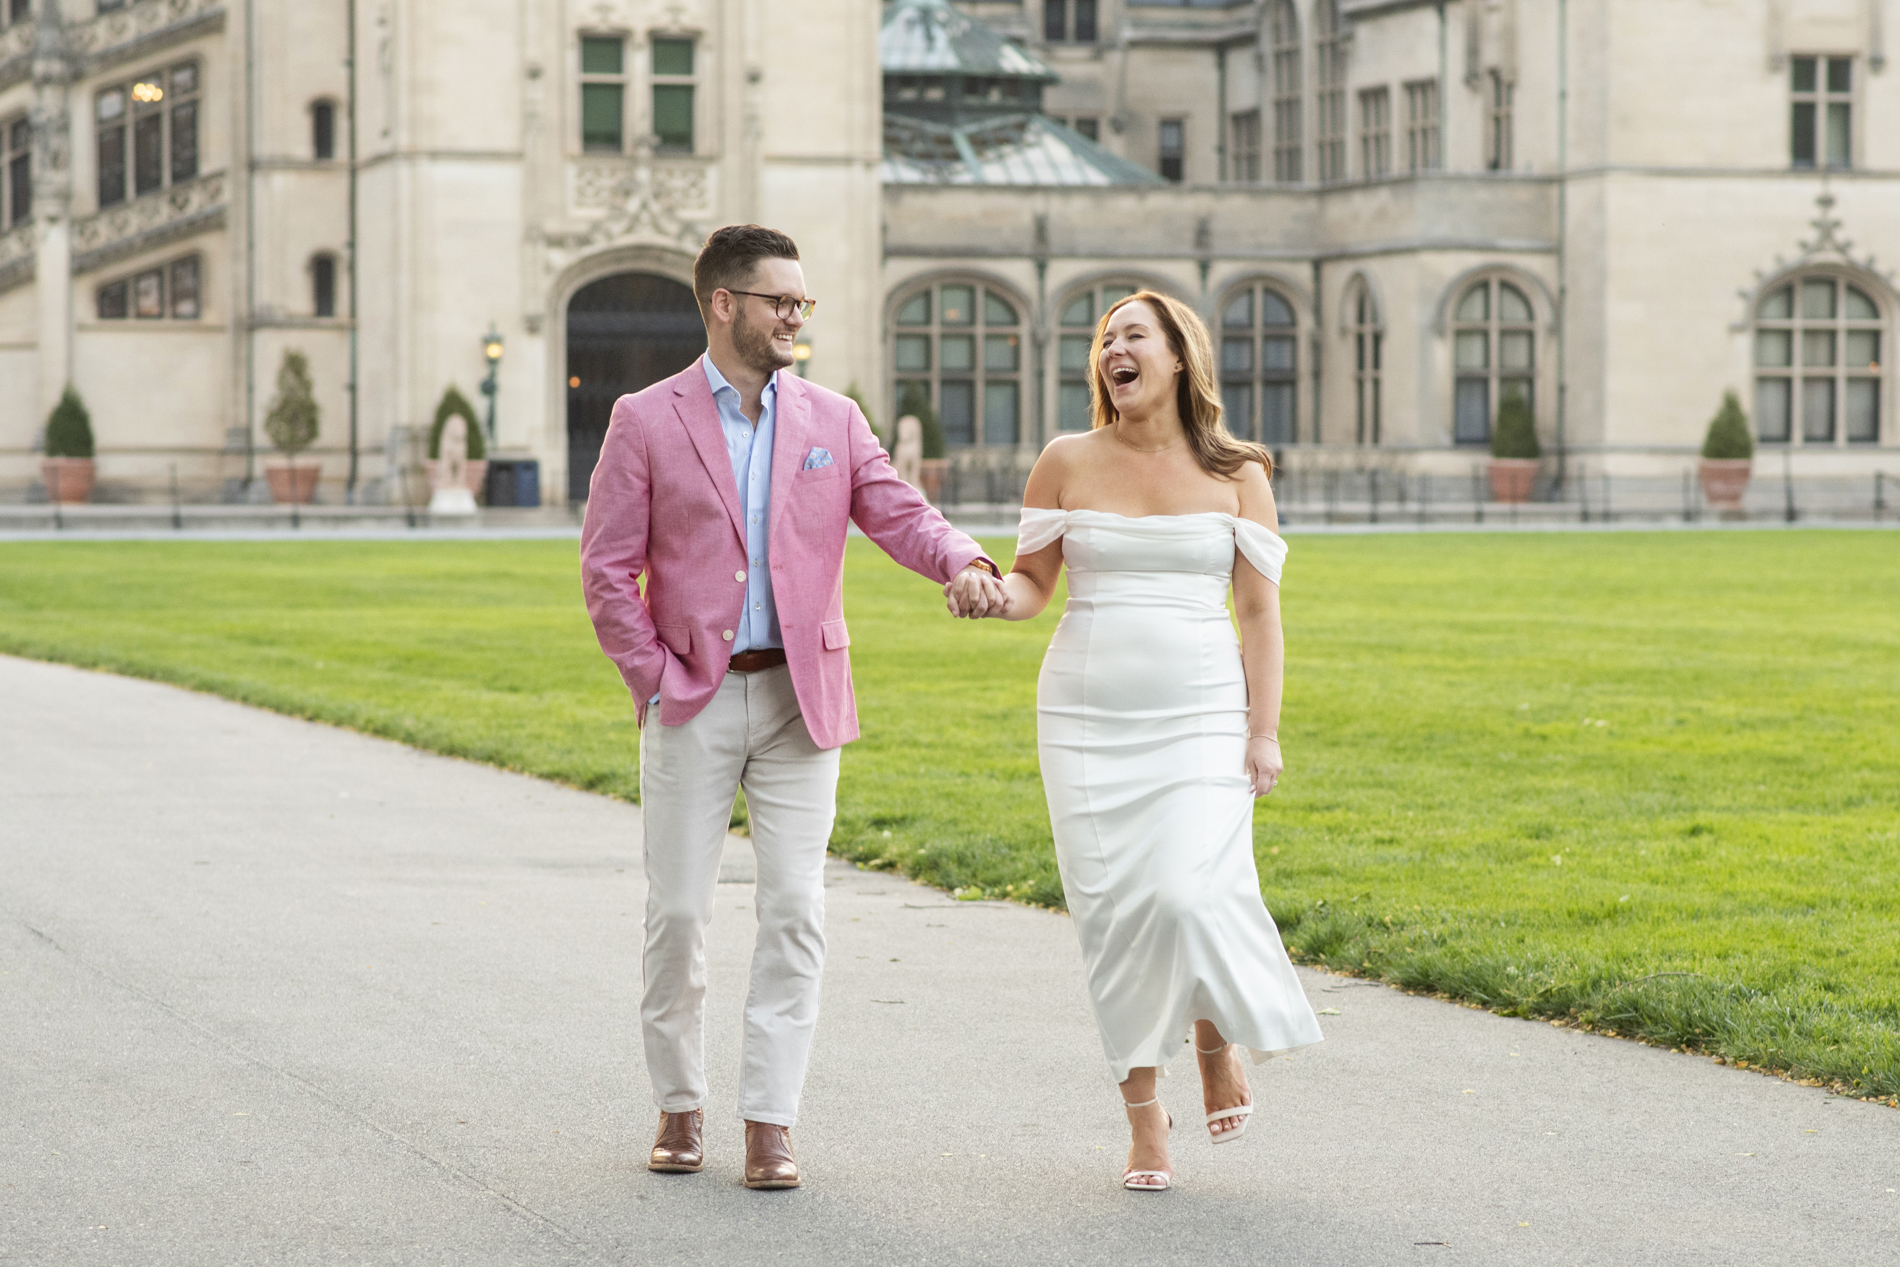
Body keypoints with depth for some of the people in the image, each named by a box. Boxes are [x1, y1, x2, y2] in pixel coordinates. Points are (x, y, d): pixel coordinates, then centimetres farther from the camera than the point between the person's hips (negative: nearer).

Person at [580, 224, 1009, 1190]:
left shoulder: (832, 421, 9)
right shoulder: (647, 422, 1)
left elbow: (900, 515, -1)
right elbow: (607, 568, 1)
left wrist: (964, 564, -22)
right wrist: (655, 678, -6)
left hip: (800, 699, 2)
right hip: (694, 702, -2)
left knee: (793, 911, -3)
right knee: (678, 910, 1)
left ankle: (770, 1123, 0)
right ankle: (679, 1106, 17)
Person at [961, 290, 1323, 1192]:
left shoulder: (1235, 474, 4)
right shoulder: (1069, 463, 6)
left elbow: (1260, 609, 4)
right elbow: (1033, 582, 10)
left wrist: (1265, 729, -3)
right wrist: (991, 594, -13)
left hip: (1200, 716, -2)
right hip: (1087, 715, 2)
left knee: (1191, 891, -19)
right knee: (1114, 912, -2)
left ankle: (1220, 1039, 12)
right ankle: (1145, 1121, 9)